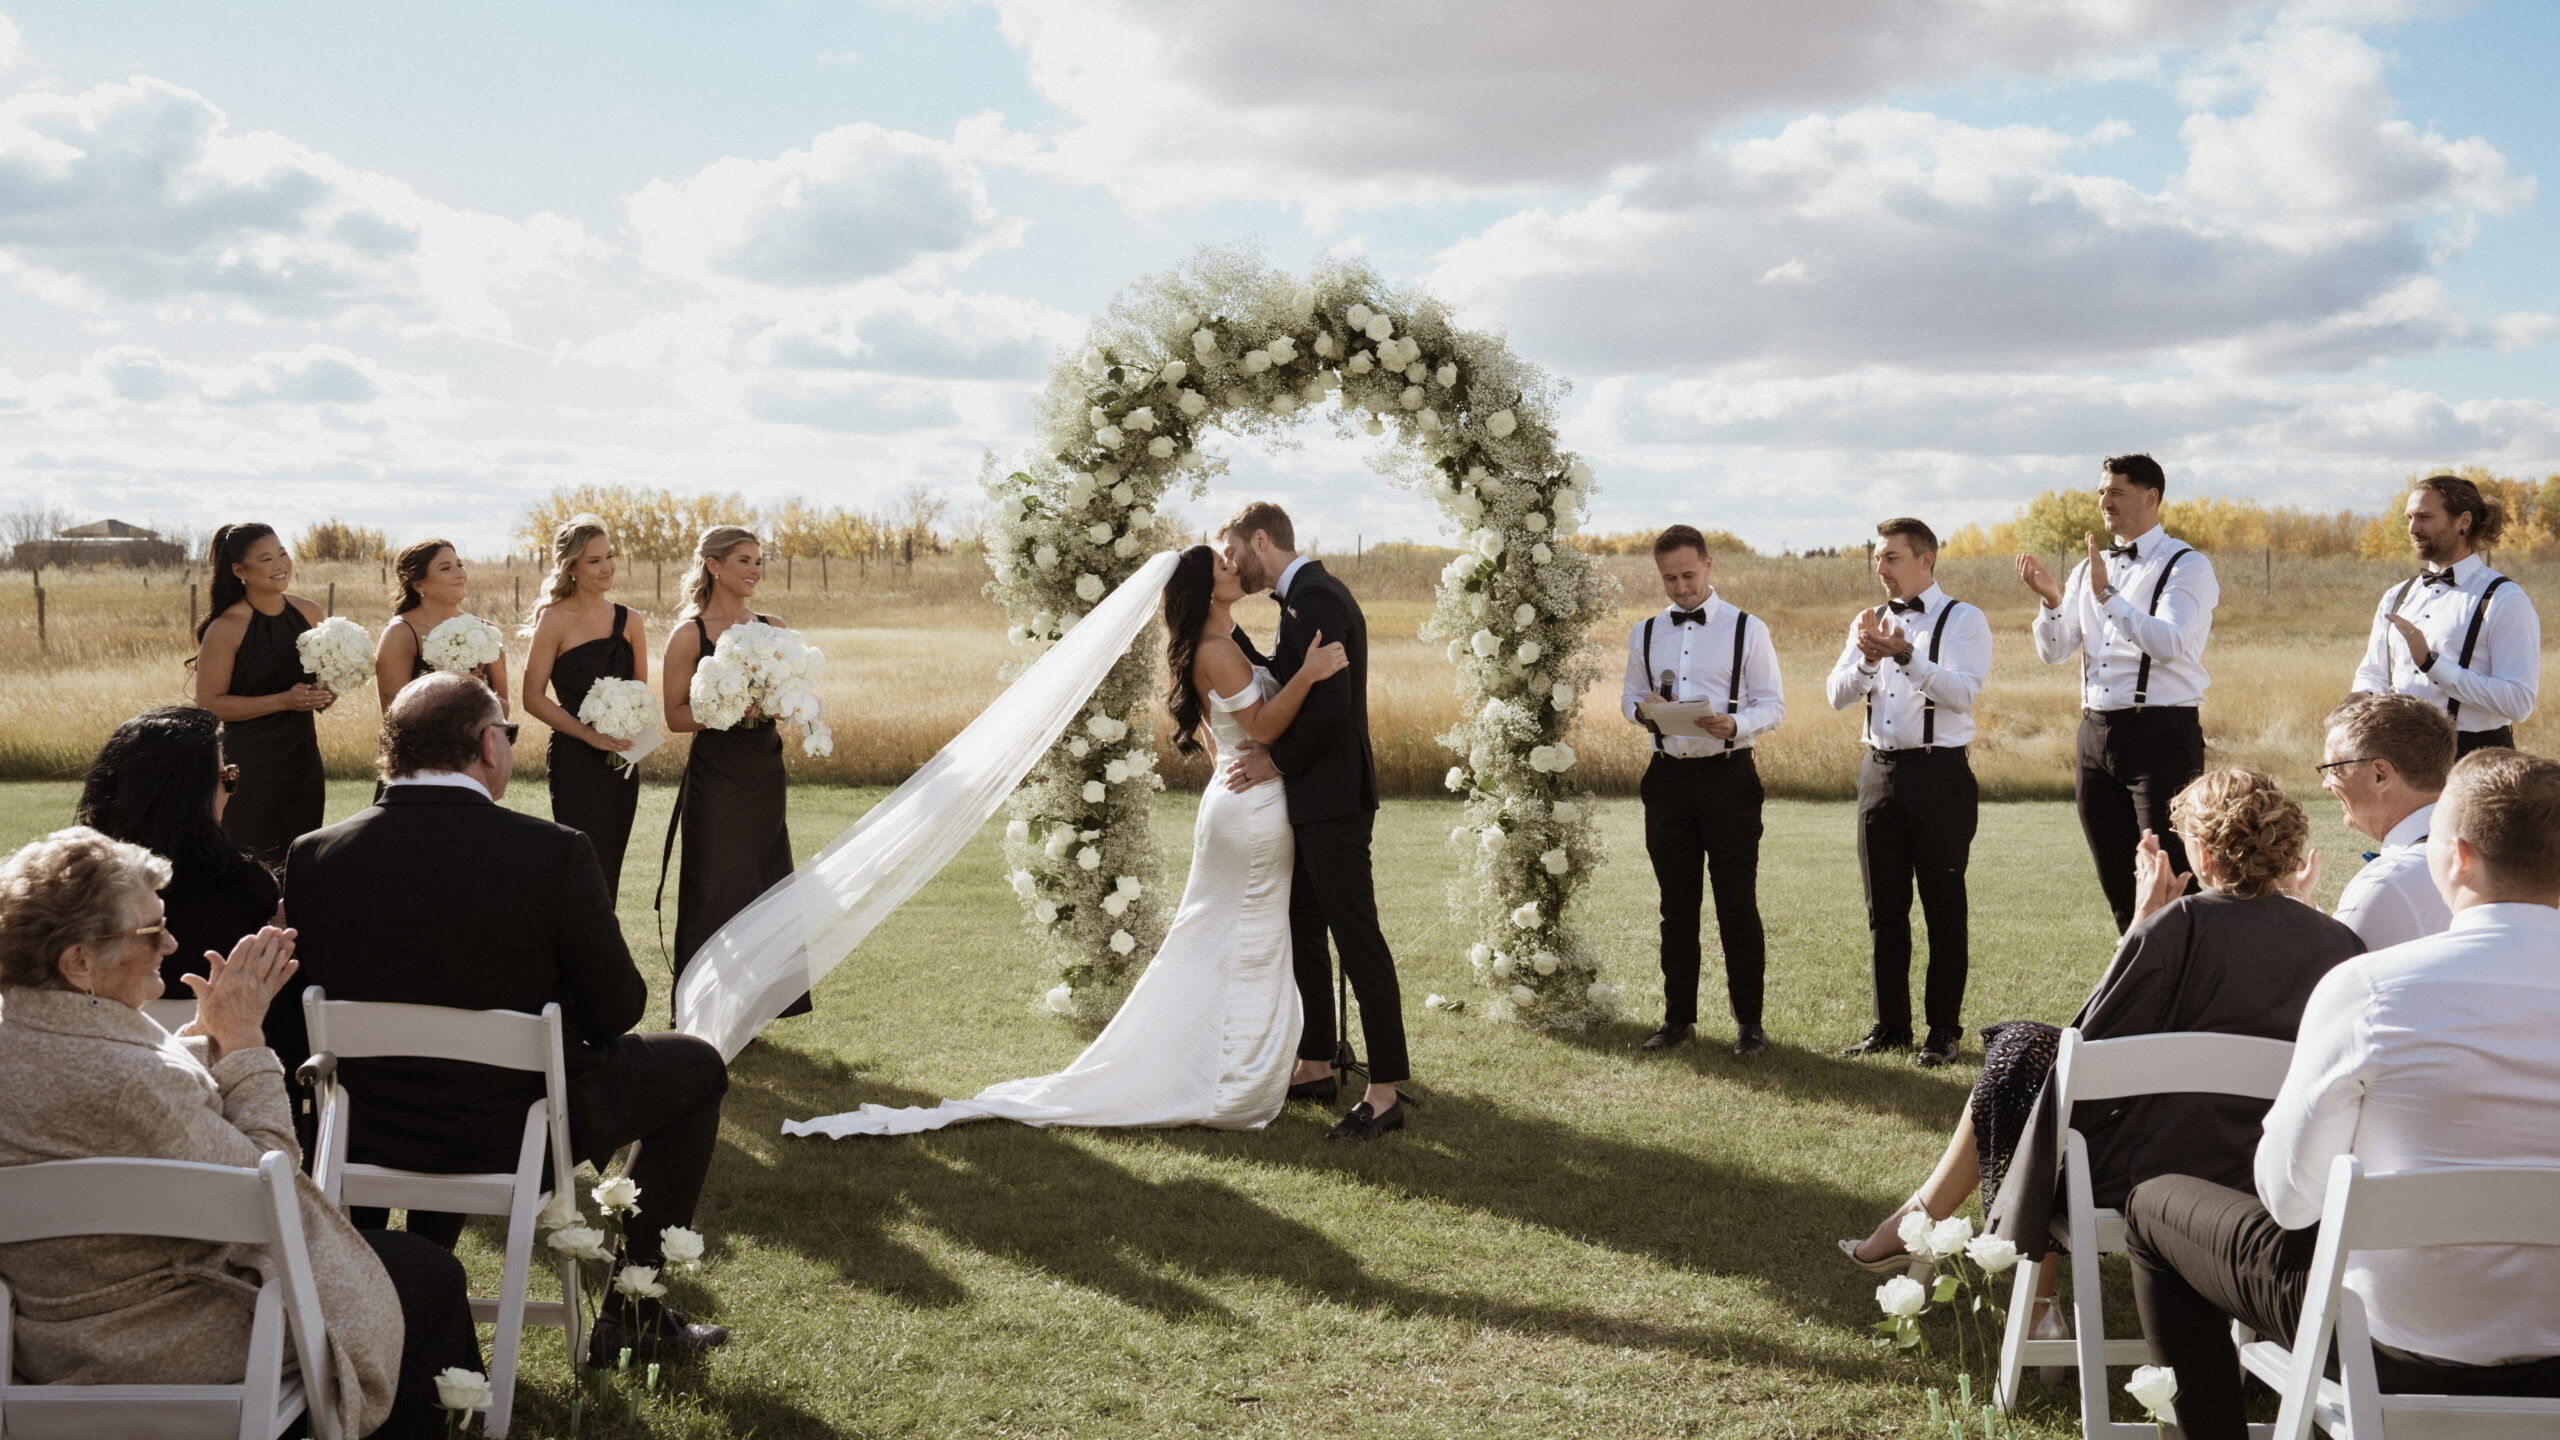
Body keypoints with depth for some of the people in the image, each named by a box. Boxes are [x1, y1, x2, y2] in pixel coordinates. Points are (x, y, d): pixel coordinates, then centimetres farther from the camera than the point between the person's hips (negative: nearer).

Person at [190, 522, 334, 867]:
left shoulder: (308, 613, 6)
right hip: (248, 764, -5)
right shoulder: (226, 628, -11)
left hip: (302, 758, 5)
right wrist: (284, 701, -19)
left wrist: (324, 694, -3)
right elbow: (209, 703, -13)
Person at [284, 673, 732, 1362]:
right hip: (518, 1133, -5)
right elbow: (614, 1014, -13)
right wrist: (629, 990, 10)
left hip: (372, 1135, 5)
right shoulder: (555, 852, -21)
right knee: (695, 1065, 18)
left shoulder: (313, 856, -9)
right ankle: (634, 1310, 21)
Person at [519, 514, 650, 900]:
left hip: (620, 763, 5)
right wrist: (588, 733, -16)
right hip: (575, 762, -5)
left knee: (608, 871, 9)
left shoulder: (630, 621, 9)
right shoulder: (554, 619, -6)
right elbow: (533, 698, -7)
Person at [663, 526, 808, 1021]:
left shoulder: (772, 628, 8)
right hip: (714, 777, -5)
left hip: (765, 775, 5)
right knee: (715, 889, -1)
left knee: (764, 885, 7)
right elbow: (676, 715, -7)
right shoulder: (690, 636, -5)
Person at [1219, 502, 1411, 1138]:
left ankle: (1386, 1091, -5)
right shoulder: (1302, 597, 16)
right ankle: (1315, 1068, 28)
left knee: (1357, 937, -8)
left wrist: (1278, 759, -13)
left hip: (1332, 799, -11)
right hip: (1311, 799, 11)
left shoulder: (1317, 599, -17)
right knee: (1302, 933, 17)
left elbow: (1330, 702, -24)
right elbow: (1278, 679, 16)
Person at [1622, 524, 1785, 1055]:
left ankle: (1748, 1020, 8)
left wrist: (1735, 724, -22)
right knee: (1676, 905, 10)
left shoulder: (1747, 629, 0)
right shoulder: (1645, 634, 11)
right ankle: (1678, 1016, 19)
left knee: (1737, 904, -2)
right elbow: (1628, 696, 18)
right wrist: (1641, 708, -6)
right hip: (1668, 776, 4)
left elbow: (1774, 704, -2)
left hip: (1727, 773, -3)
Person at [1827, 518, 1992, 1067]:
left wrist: (1906, 656, -30)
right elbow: (1838, 695, 4)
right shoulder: (1869, 621, 13)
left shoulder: (1963, 620, -4)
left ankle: (1944, 1028, 11)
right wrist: (1868, 660, -15)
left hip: (1939, 772, -5)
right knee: (1884, 907, 11)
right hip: (1879, 770, 6)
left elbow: (1962, 692, -18)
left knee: (1943, 906, 1)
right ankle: (1890, 1023, 21)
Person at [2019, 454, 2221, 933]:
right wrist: (2051, 601, -10)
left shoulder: (2187, 566, -4)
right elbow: (2053, 652, 9)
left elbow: (2169, 644, -20)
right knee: (2118, 885, 12)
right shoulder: (2089, 568, 16)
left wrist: (2107, 594, -26)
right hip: (2097, 731, 7)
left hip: (2160, 732, -7)